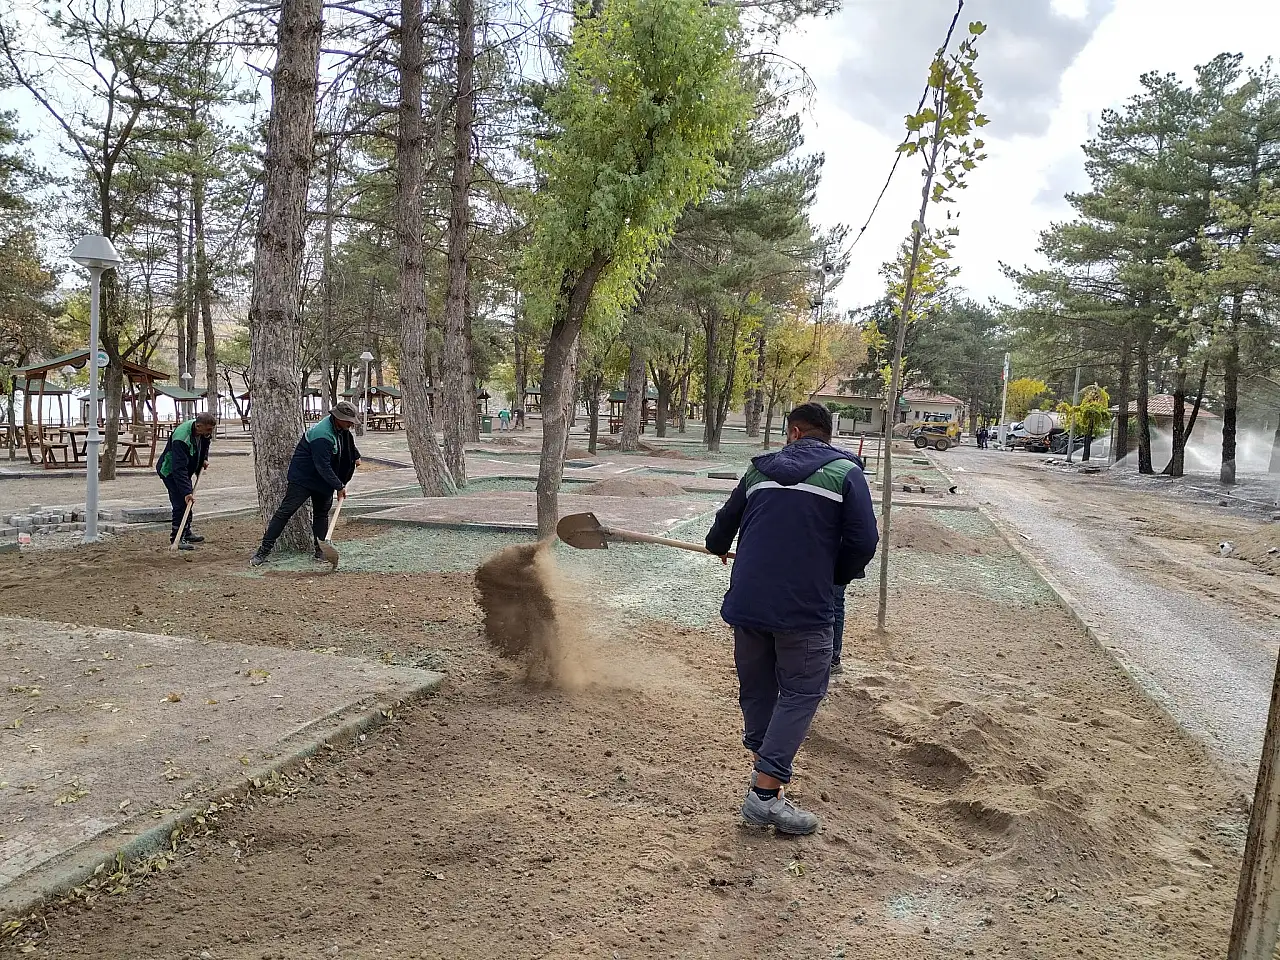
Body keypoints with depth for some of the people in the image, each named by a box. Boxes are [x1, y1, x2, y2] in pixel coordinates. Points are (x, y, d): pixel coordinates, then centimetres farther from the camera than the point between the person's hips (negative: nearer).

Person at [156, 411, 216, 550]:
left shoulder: (203, 433, -12)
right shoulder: (181, 439, -38)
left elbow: (204, 444, 17)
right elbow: (179, 469, -40)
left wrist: (204, 459, 3)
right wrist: (186, 491, -43)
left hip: (185, 469, 9)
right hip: (170, 470, -9)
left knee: (188, 502, 17)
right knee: (181, 503, -16)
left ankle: (186, 532, 32)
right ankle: (177, 538, -11)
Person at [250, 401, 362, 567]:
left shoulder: (340, 427, -1)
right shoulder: (322, 435, -30)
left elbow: (349, 441, 26)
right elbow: (323, 467, -28)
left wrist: (356, 457, 30)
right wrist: (339, 486, -23)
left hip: (323, 479, 9)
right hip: (303, 477, -9)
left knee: (322, 513, 10)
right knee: (285, 511, -8)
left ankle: (320, 551, 15)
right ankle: (264, 550, -6)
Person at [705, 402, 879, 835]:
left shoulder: (760, 469, 12)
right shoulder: (845, 472, 0)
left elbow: (725, 523, 24)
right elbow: (863, 542, -7)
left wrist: (718, 547, 47)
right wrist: (835, 577, 12)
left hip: (747, 601, 4)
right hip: (805, 607, -4)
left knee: (756, 689, 19)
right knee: (800, 694, 3)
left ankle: (765, 766, 30)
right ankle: (765, 794, -3)